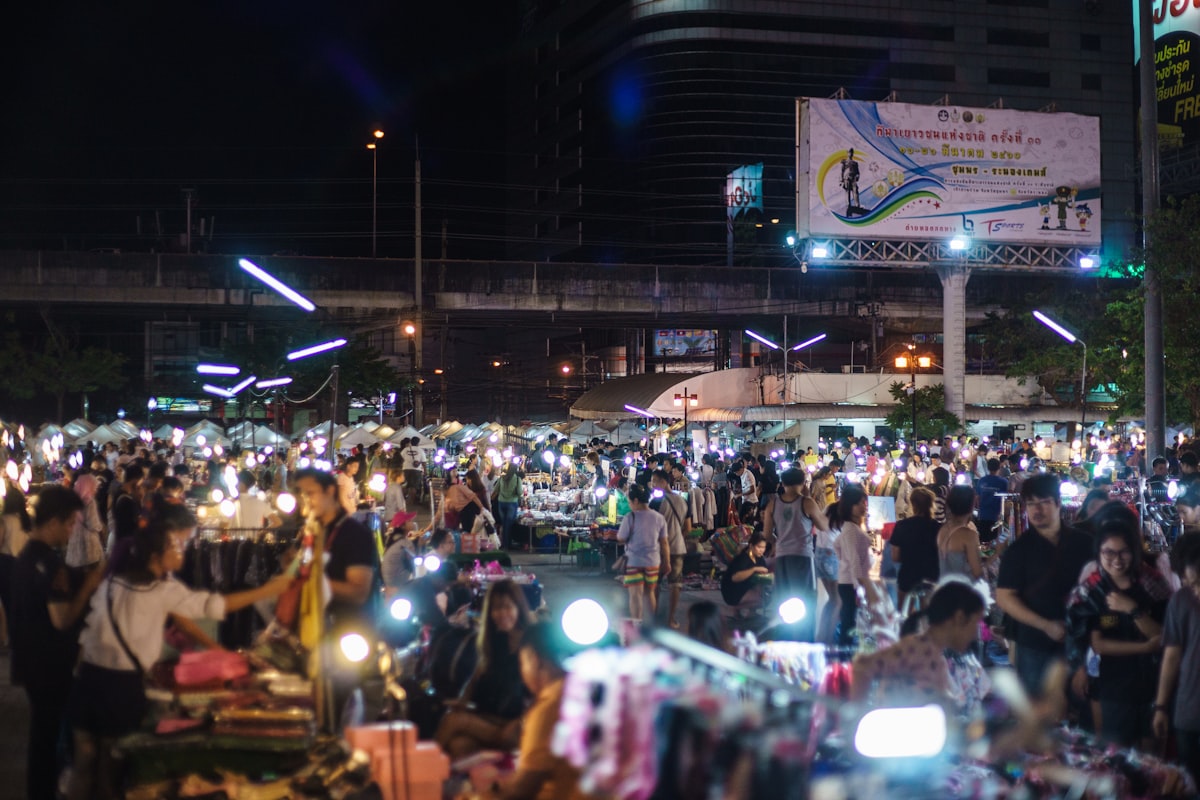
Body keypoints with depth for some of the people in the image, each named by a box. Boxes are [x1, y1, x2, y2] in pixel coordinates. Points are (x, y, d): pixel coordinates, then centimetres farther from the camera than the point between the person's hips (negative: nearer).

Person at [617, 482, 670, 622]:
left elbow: (621, 539, -7)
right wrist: (667, 562, 11)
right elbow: (664, 543, 4)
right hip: (653, 562, 5)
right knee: (650, 593, 18)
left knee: (635, 594, -3)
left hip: (633, 561, -5)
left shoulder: (630, 517, -13)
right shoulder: (659, 518, 1)